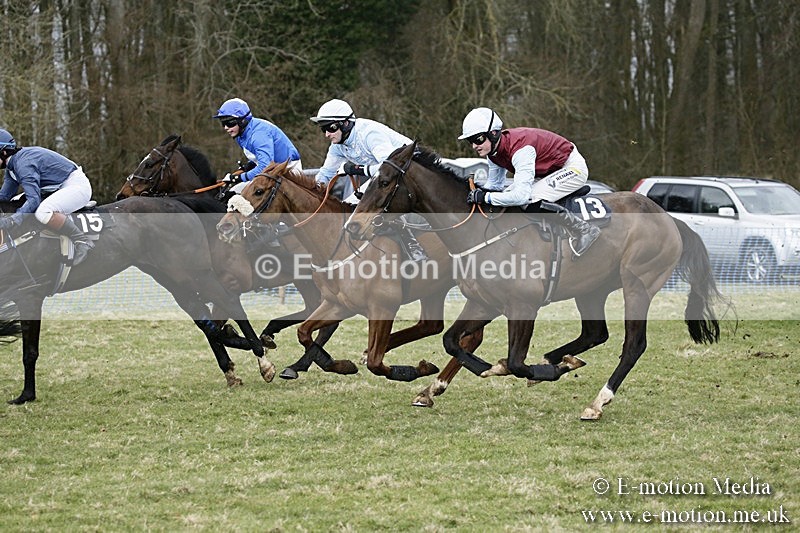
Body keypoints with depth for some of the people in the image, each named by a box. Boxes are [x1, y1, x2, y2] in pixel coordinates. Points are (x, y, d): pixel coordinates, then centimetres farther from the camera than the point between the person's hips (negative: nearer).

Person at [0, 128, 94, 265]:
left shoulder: (23, 163, -22)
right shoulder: (12, 164, 10)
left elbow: (34, 199, -31)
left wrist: (12, 220, -39)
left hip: (77, 185, -11)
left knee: (43, 212, -36)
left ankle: (82, 241, -24)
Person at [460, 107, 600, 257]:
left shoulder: (520, 148, -34)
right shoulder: (494, 150, -5)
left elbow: (521, 195, -38)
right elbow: (494, 184, 9)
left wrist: (486, 197, -30)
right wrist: (478, 194, -12)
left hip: (573, 168, -10)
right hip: (550, 172, 10)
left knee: (531, 200, -29)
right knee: (507, 197, 0)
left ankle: (585, 230, -20)